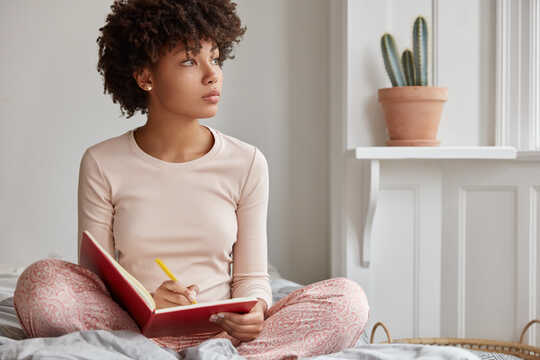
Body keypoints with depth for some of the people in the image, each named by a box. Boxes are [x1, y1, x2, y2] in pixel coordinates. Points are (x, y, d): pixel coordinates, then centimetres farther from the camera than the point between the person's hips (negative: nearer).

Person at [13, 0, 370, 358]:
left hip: (221, 328, 1)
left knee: (348, 298, -21)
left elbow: (252, 276, 5)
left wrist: (254, 312, -20)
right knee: (40, 280, -28)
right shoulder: (102, 164, 1)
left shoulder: (247, 163, 3)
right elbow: (94, 277, 1)